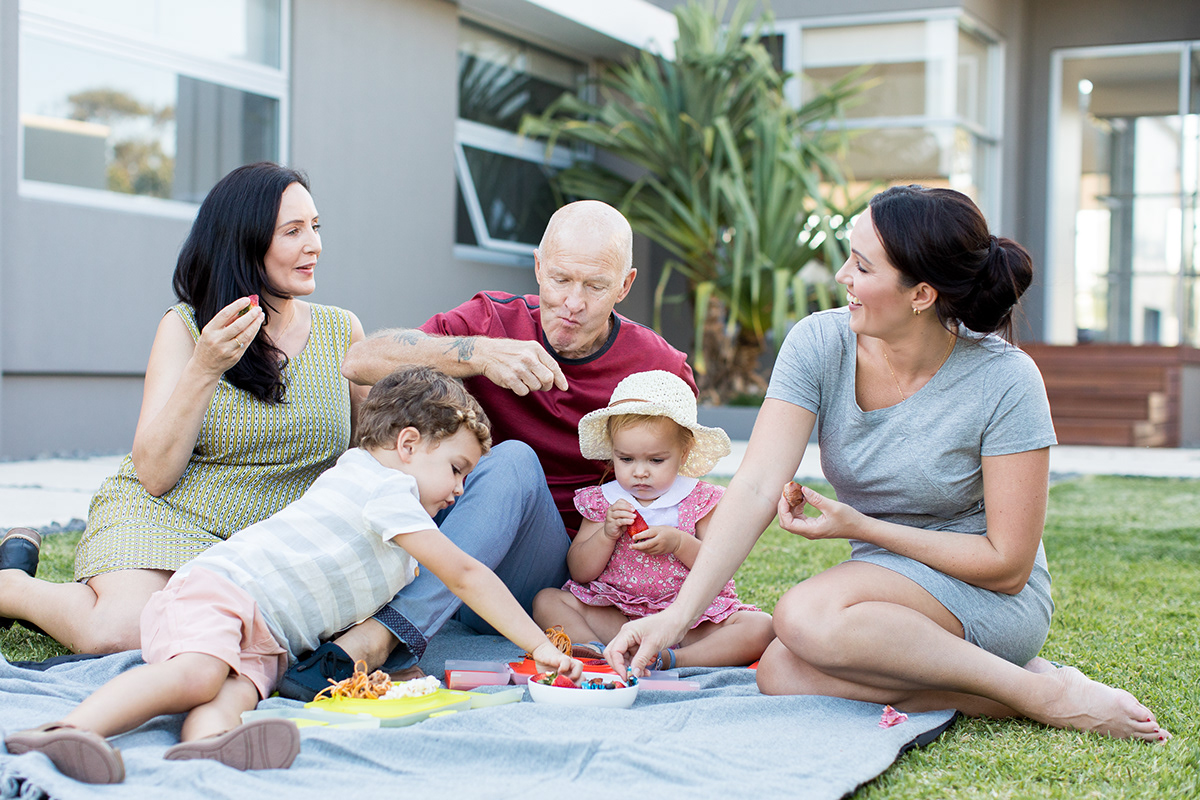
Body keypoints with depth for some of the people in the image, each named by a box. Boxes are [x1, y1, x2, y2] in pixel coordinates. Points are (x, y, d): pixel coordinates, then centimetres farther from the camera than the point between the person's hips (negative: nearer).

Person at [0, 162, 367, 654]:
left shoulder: (341, 331, 4)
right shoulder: (184, 327, -3)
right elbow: (154, 475, -11)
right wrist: (204, 371, -21)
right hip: (162, 517, -3)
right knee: (118, 634, -30)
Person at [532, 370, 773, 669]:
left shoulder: (701, 501, 1)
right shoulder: (603, 501, 6)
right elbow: (579, 572, 4)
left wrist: (679, 543, -19)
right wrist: (607, 533, -12)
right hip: (614, 618, 2)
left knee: (761, 627, -25)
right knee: (546, 601, -14)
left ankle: (669, 660, -41)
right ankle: (599, 653, -37)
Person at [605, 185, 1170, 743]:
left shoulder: (1004, 380, -19)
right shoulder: (820, 344, -9)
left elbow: (1007, 563, -15)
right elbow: (757, 488, -17)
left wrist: (861, 527, -17)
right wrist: (678, 615, -27)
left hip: (990, 603, -5)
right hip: (888, 596, 5)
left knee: (806, 615, -31)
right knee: (780, 674, -25)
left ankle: (1046, 694, -19)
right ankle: (997, 692, -13)